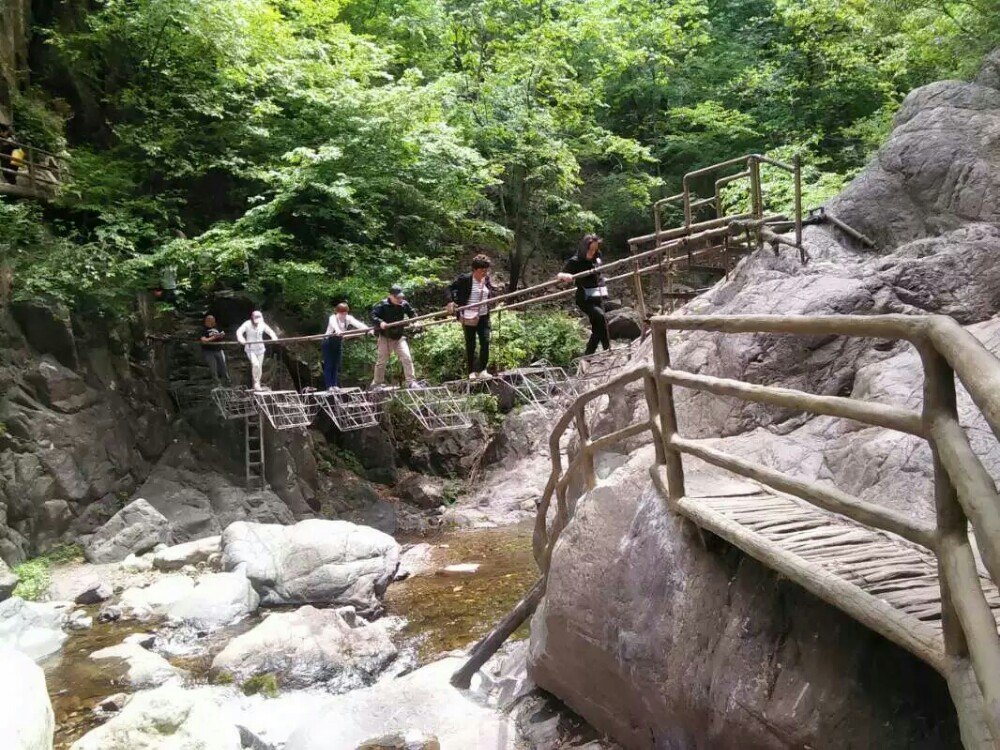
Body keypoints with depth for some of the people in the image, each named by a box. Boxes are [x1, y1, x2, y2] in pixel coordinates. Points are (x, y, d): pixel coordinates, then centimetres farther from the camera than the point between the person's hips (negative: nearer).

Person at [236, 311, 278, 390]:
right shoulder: (247, 324, -15)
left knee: (260, 366, 8)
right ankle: (256, 382, -6)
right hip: (250, 349, -4)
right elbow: (239, 331, -24)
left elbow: (270, 331, -1)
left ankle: (257, 384, 26)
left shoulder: (262, 325, -6)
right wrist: (241, 339, -44)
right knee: (255, 364, -23)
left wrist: (274, 337, -23)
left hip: (260, 348, 4)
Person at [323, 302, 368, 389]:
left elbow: (357, 323, -26)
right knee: (328, 365, -5)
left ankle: (335, 385, 8)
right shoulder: (333, 318, -22)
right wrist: (338, 331, -69)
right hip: (329, 342, -4)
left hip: (339, 342, 4)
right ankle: (329, 386, -3)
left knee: (337, 365, 4)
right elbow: (334, 324, -46)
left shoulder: (348, 318, -9)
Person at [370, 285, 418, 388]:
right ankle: (377, 383, 22)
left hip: (399, 337, 3)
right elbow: (373, 315, -15)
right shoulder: (383, 305, -13)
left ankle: (411, 381, -6)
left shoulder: (404, 304, -1)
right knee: (382, 361, 7)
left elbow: (412, 313, 13)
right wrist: (380, 322, -32)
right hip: (385, 337, -3)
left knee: (407, 358, -10)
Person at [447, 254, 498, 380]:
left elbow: (493, 292, 21)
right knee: (470, 345, 4)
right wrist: (450, 301, -15)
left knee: (485, 342, -5)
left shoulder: (487, 279, 4)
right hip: (468, 317, -4)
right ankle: (471, 372, 13)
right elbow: (451, 288, -2)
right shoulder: (465, 279, -10)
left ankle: (482, 370, 2)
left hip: (483, 317, 4)